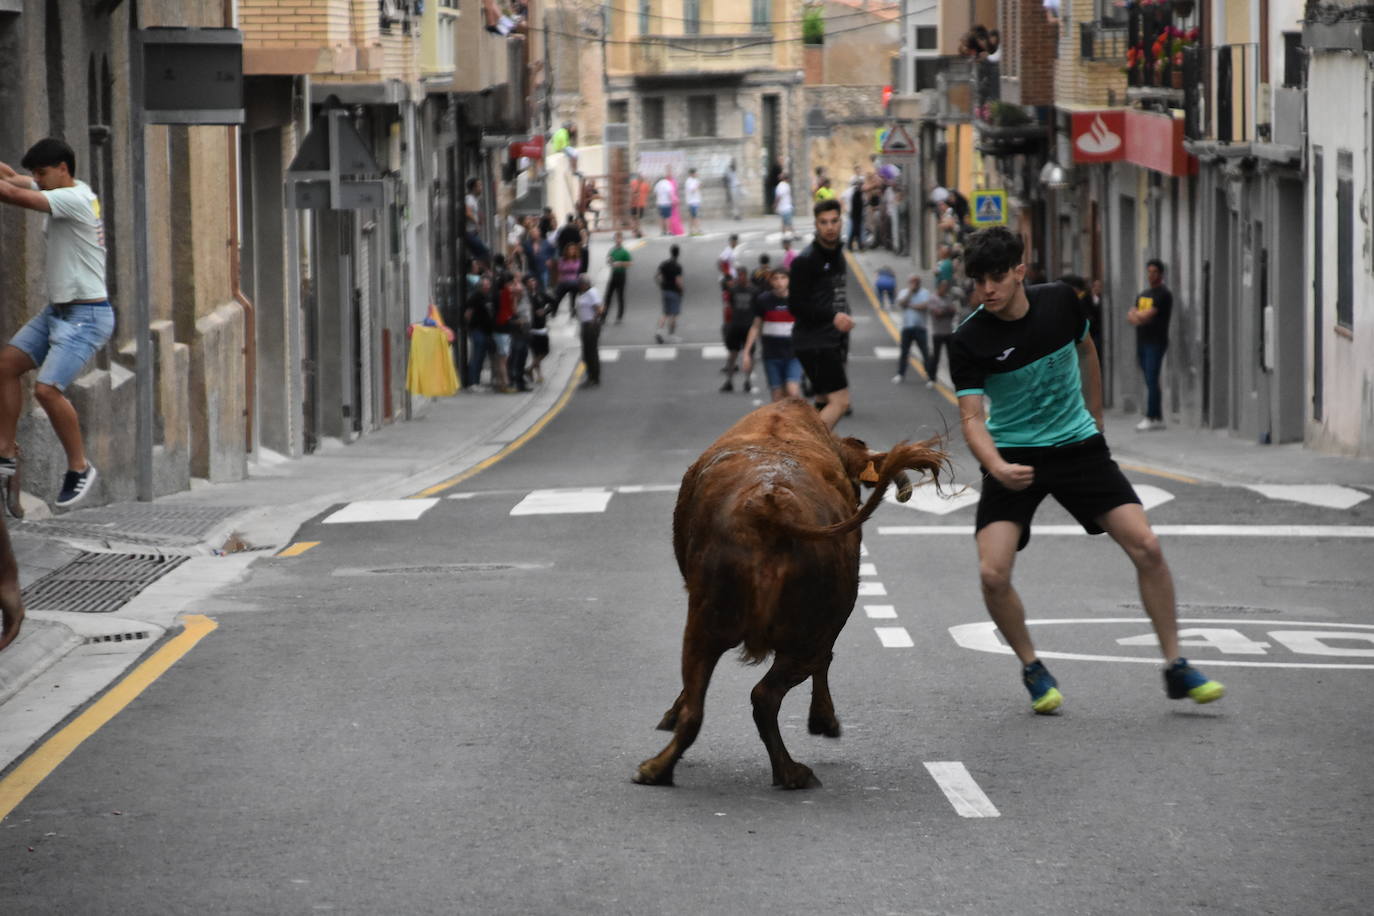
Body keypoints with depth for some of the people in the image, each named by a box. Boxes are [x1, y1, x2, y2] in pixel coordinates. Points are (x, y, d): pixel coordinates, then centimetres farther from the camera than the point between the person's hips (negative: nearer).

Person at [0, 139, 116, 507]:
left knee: (47, 389, -17)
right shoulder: (61, 191, 10)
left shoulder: (75, 198, -18)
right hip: (57, 310, 10)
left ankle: (79, 468, -2)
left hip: (86, 315, -10)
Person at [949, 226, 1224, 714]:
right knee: (993, 572, -18)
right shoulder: (969, 340, -16)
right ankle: (1032, 669, 8)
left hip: (1078, 445, 2)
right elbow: (971, 417, -19)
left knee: (1146, 547, -10)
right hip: (1014, 456, -2)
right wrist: (998, 468, -38)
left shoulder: (1060, 302, -7)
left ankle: (1175, 668, 5)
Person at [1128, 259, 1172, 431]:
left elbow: (1149, 314, -16)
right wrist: (1135, 317, -10)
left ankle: (1151, 417, -11)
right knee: (1151, 382, 8)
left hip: (1156, 343, -8)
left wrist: (1136, 315, 1)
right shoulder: (1143, 294, 19)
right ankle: (1158, 418, 10)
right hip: (1142, 342, 8)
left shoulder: (1163, 294, -7)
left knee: (1151, 380, -11)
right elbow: (1131, 316, 13)